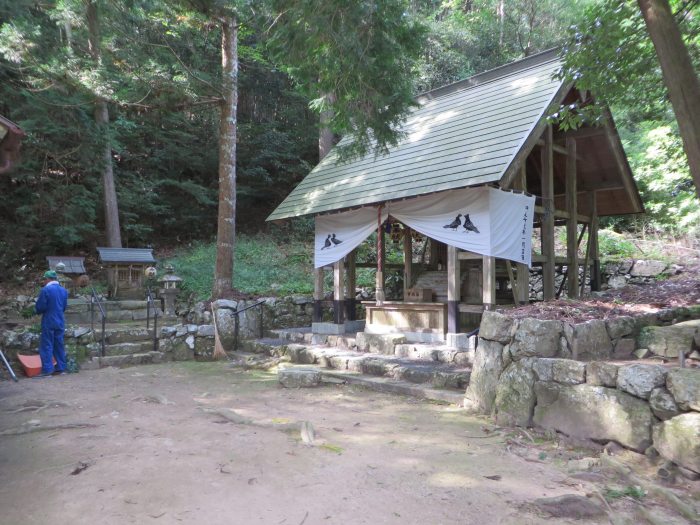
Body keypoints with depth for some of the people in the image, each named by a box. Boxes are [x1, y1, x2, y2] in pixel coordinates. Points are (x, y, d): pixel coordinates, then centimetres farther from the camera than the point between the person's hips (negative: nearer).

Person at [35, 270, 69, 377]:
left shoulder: (45, 290, -13)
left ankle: (47, 370, -2)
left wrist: (38, 310, 9)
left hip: (48, 322, -6)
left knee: (46, 346, -1)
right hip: (60, 322, 6)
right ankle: (61, 368, 16)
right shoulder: (64, 290, 8)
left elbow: (39, 307, -12)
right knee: (59, 345, 12)